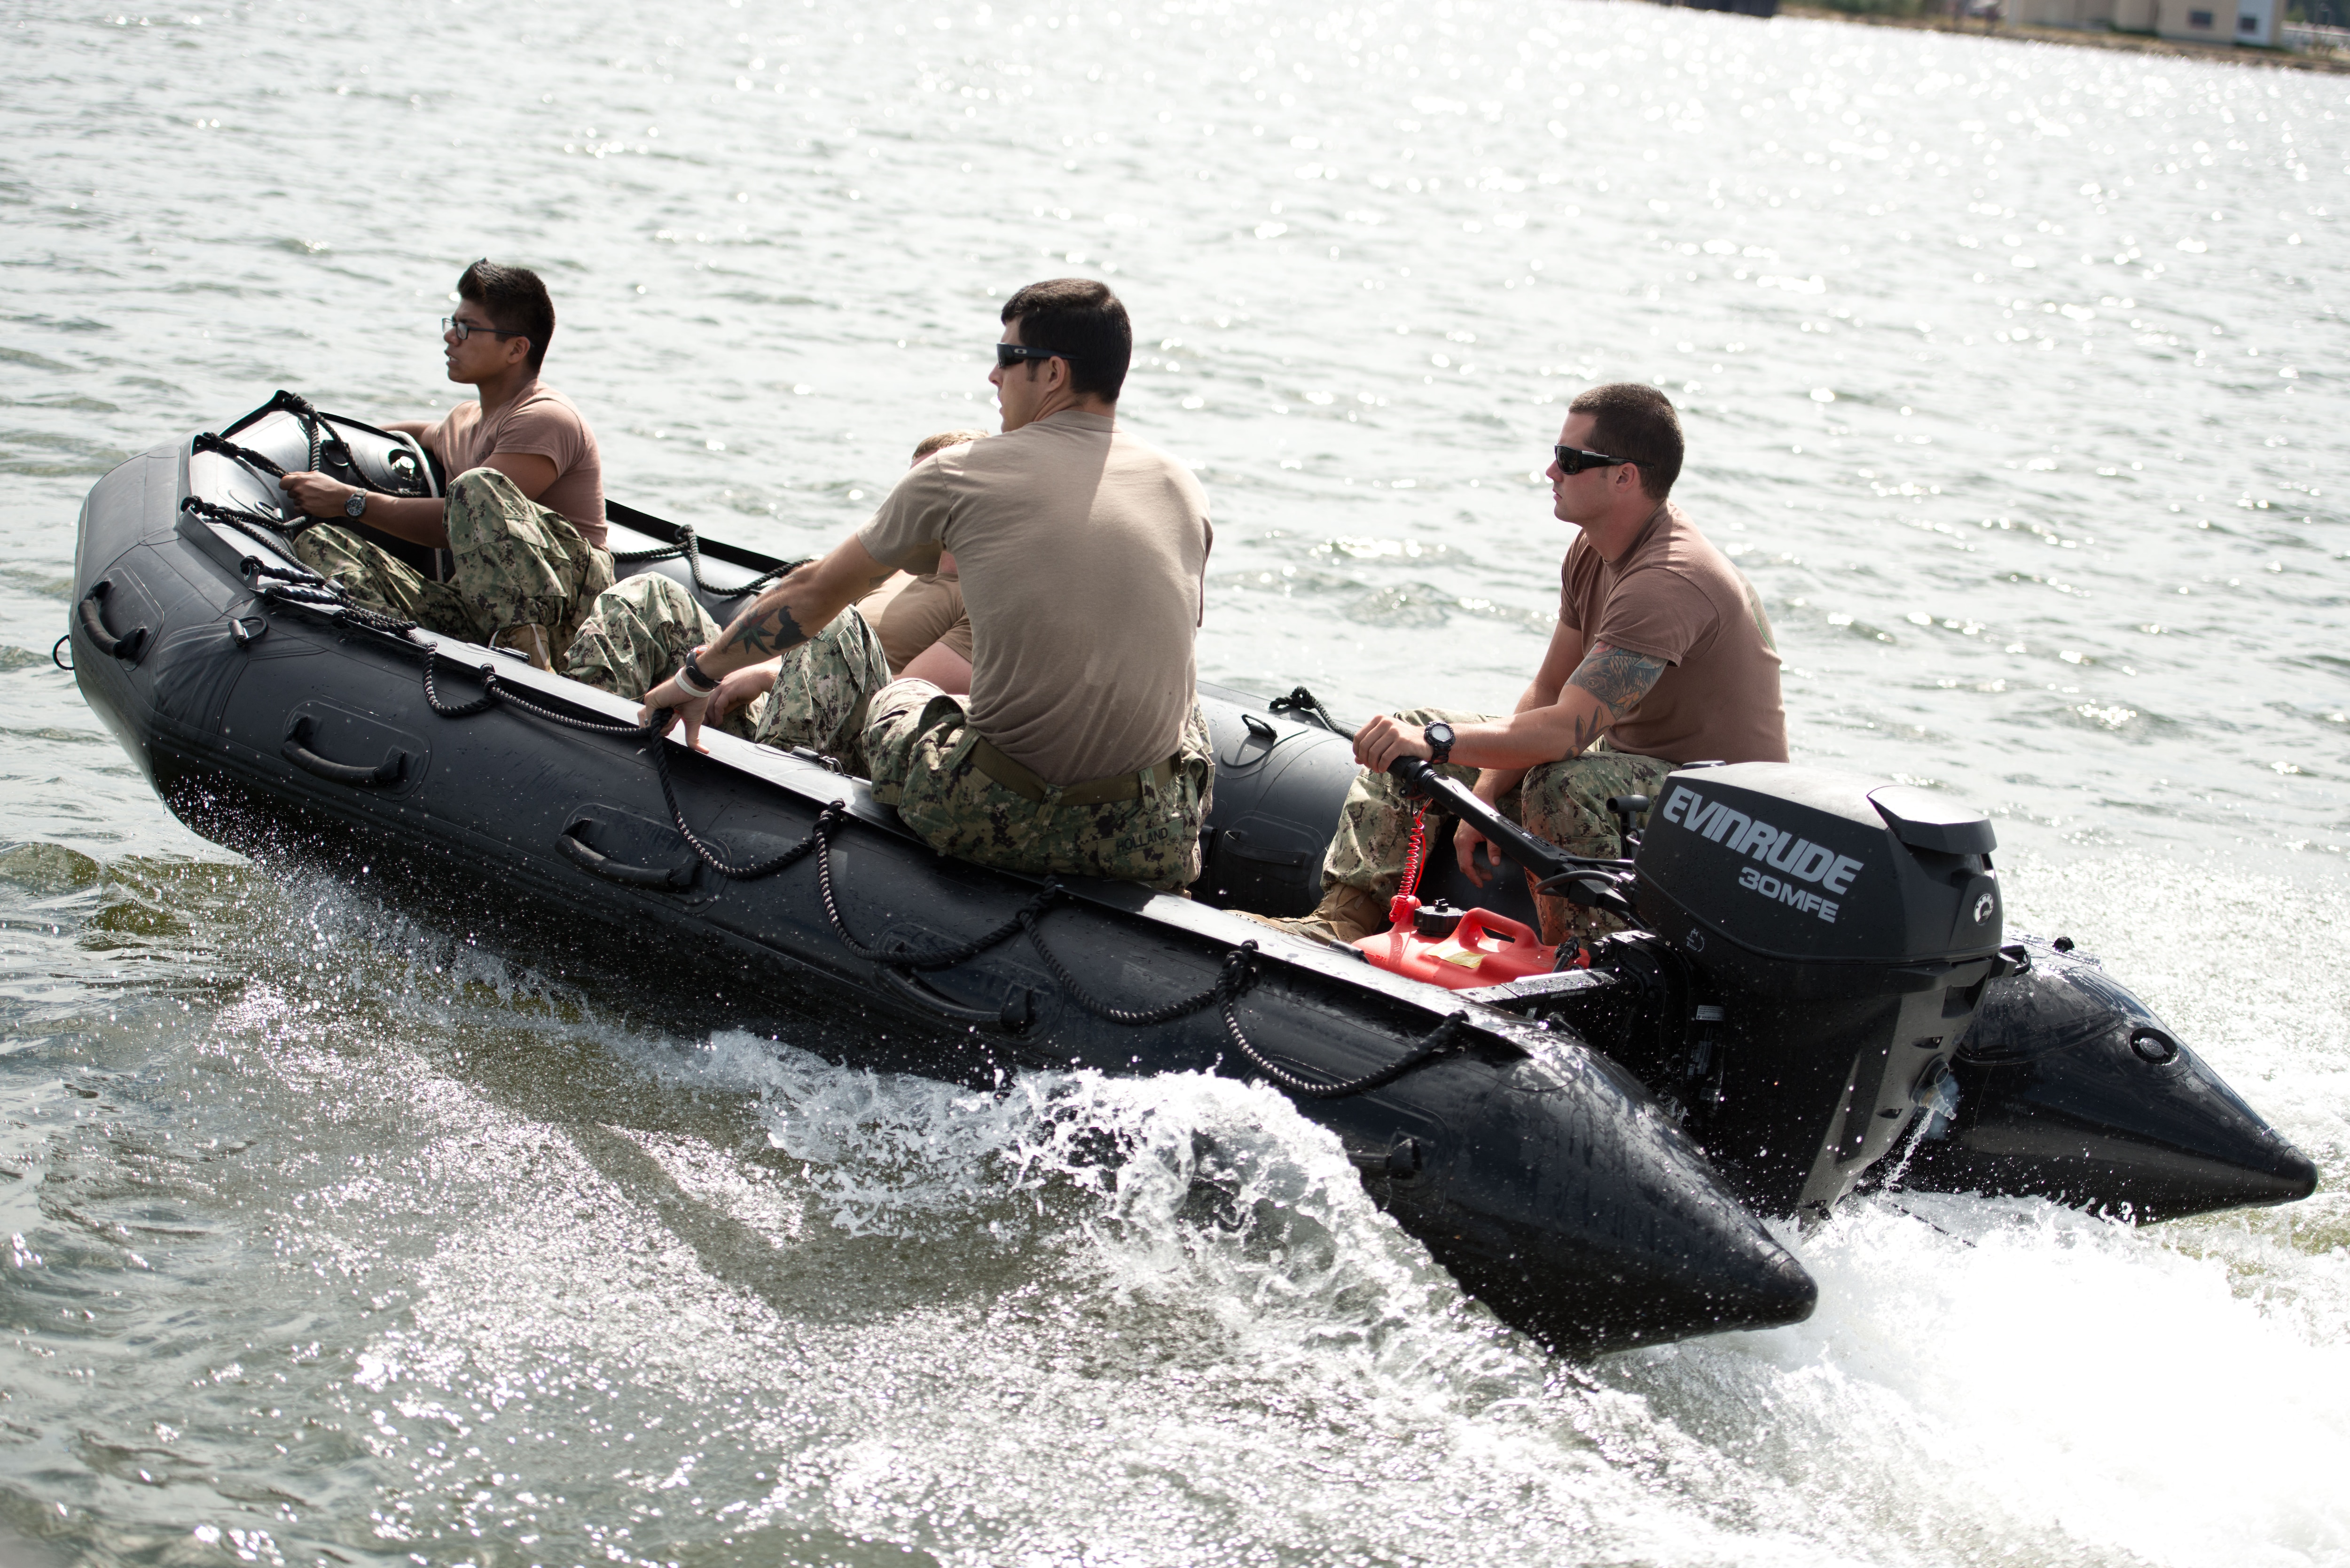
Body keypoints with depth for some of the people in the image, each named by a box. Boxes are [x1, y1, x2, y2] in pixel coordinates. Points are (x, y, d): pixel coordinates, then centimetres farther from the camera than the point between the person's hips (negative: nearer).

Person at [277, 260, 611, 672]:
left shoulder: (545, 419, -6)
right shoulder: (463, 422, 24)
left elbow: (466, 517, -14)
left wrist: (351, 502, -8)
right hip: (474, 614, 8)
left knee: (479, 485, -34)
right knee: (318, 543, -8)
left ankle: (527, 649, -47)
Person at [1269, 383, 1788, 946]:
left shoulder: (1669, 581, -29)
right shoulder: (1594, 550, 2)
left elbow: (1567, 731, -37)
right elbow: (1547, 692, 5)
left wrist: (1438, 740, -41)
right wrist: (1484, 799, -5)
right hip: (1632, 758, 10)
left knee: (1561, 784, -41)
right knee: (1409, 735, 6)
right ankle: (1345, 917, -1)